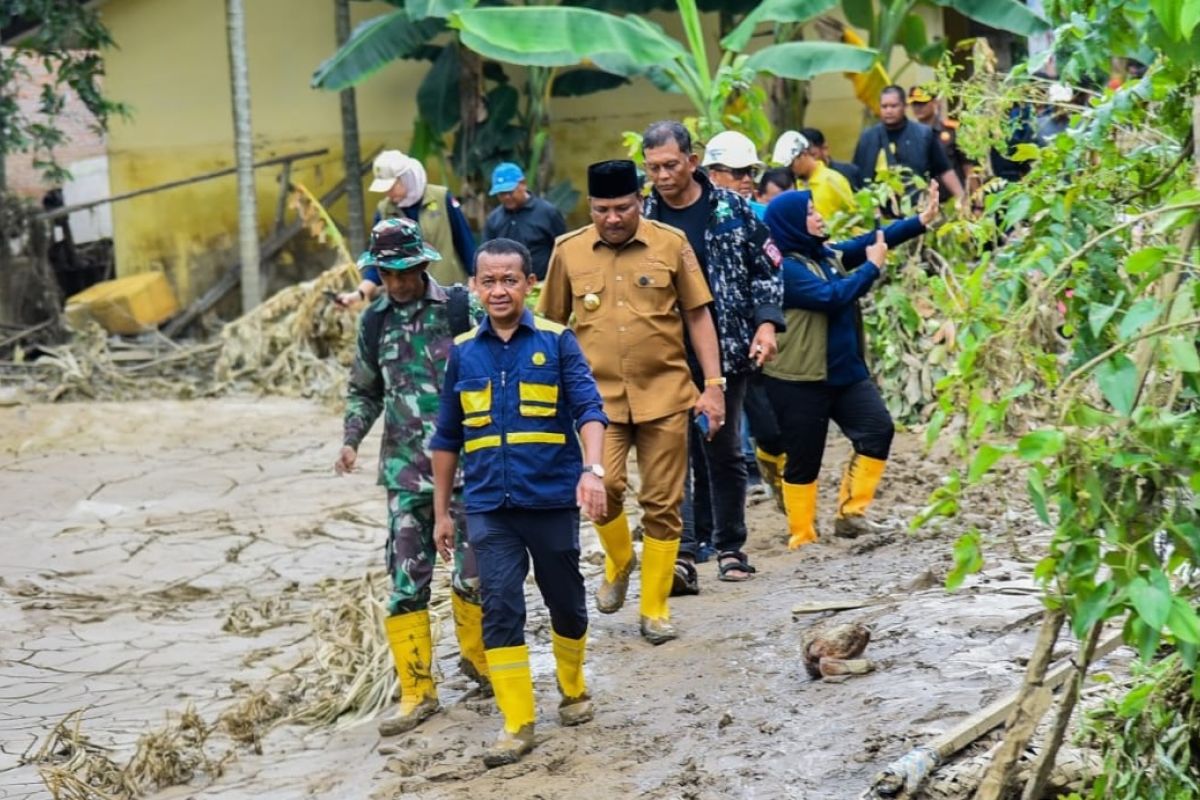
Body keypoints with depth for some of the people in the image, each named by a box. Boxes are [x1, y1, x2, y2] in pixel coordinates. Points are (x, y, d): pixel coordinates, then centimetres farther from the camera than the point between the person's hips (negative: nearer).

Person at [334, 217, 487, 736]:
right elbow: (364, 391, 19)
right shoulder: (374, 322, 8)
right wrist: (351, 440, 4)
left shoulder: (458, 309, -6)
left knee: (474, 571, 5)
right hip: (405, 468, 3)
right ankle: (417, 691, 3)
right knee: (407, 580, -2)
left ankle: (476, 657, 31)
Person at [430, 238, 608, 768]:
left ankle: (573, 690, 36)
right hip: (489, 506, 2)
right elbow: (448, 438, 13)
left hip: (552, 499, -1)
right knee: (500, 608, -6)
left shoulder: (556, 342, -2)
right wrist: (442, 511, 14)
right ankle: (517, 724, -2)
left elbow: (589, 409, -9)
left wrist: (592, 471, -25)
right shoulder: (463, 352, 6)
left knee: (566, 602, 12)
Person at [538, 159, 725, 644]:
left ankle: (655, 610, 16)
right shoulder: (569, 251, 3)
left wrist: (713, 384, 1)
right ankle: (618, 564, 13)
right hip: (598, 395, 0)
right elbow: (551, 324, 11)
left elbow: (697, 314, 6)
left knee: (662, 504, 3)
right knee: (603, 485, -18)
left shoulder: (671, 244, 1)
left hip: (665, 394, 0)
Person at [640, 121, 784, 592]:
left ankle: (730, 548, 20)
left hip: (727, 353, 0)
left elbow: (767, 268, 5)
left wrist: (766, 323, -6)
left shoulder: (731, 209, 1)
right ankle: (681, 554, -11)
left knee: (724, 451, 8)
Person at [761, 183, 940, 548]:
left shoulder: (827, 255, 8)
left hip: (846, 370, 8)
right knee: (804, 460, 1)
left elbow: (869, 242, 3)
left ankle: (850, 511, 5)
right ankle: (802, 537, 12)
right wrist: (872, 267, -13)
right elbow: (831, 296, -23)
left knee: (878, 429, -3)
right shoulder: (784, 267, -15)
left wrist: (921, 220, -5)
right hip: (800, 380, -7)